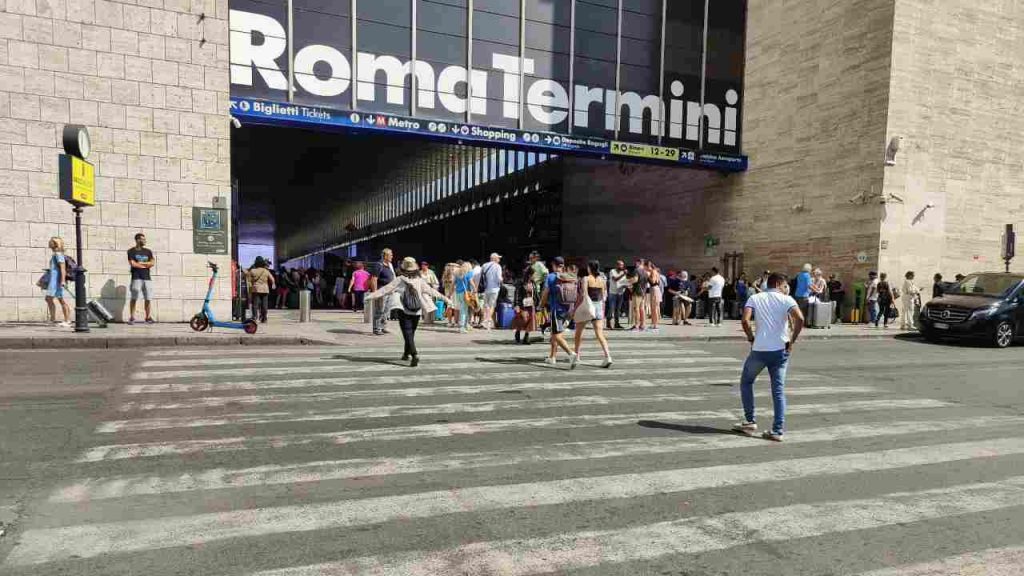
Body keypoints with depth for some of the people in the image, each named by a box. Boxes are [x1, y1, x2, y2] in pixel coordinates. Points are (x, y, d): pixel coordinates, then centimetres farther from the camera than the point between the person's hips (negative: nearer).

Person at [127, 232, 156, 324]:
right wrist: (146, 265, -1)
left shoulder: (148, 251, 16)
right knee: (134, 298, -6)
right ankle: (132, 317, -2)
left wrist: (141, 263, -6)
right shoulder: (131, 251, 4)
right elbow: (133, 264, -8)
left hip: (147, 277, 4)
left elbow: (153, 263, 5)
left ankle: (148, 317, 9)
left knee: (148, 299, 2)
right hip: (136, 278, -4)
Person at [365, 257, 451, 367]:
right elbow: (431, 291, 3)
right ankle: (407, 353, 34)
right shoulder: (420, 280, 0)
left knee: (408, 334, -6)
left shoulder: (399, 280, -7)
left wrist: (371, 296, -5)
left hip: (404, 312, -3)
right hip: (416, 312, 3)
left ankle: (414, 354, -25)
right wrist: (445, 299, 12)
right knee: (411, 333, 20)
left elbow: (385, 289, -9)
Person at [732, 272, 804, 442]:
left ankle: (750, 423, 18)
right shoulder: (786, 299, 3)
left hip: (759, 350, 0)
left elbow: (745, 320, -11)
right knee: (779, 391, 9)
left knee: (746, 382, 20)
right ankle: (778, 431, 6)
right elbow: (800, 319, -14)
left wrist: (751, 338, 3)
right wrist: (792, 341, -3)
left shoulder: (755, 298, 5)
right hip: (780, 350, 1)